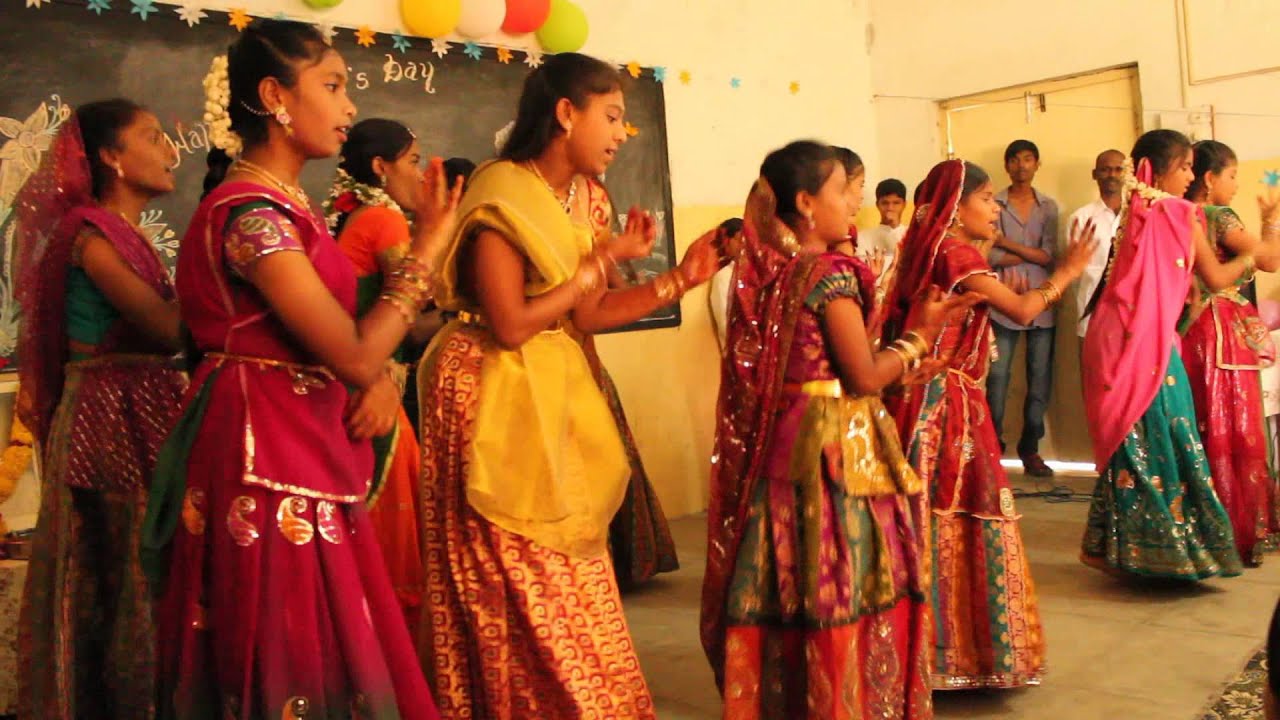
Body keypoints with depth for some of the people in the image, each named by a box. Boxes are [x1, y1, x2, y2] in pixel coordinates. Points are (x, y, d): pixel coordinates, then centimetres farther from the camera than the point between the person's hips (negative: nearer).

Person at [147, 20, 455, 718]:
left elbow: (343, 335, 13)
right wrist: (423, 251, -13)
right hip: (266, 453, -9)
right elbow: (354, 353, -22)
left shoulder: (287, 207, 12)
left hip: (309, 445, 9)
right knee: (290, 658, 1)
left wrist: (381, 376, -8)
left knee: (327, 650, 15)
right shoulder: (251, 212, -17)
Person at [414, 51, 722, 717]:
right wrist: (606, 258, -15)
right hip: (496, 399, -8)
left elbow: (585, 315, 5)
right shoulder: (502, 194, -15)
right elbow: (511, 323, -21)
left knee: (565, 592, 12)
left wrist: (683, 278, 1)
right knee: (522, 595, 1)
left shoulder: (572, 200, 10)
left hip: (552, 400, 8)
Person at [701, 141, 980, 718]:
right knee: (847, 591, 3)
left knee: (790, 592, 15)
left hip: (779, 445, 8)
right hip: (837, 448, -8)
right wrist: (917, 338, 1)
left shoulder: (768, 272, 9)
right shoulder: (832, 272, -13)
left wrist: (897, 368, 19)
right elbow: (864, 376, -14)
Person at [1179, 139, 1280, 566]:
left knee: (1206, 433, 13)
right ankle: (1240, 534, 5)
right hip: (1226, 334, -7)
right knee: (1237, 434, 0)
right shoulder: (1218, 217, -11)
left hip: (1192, 334, 8)